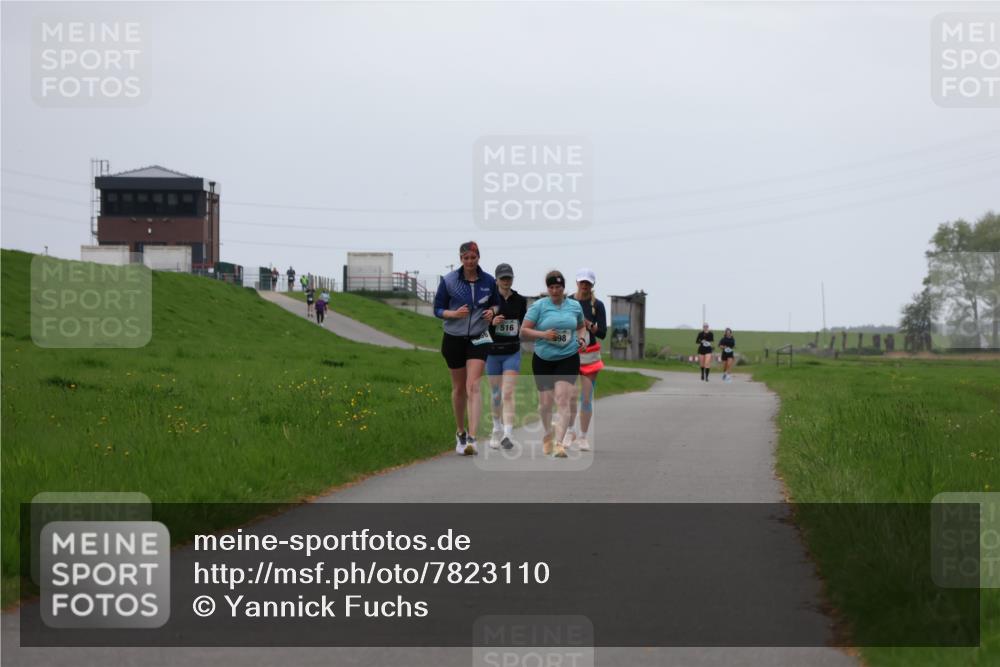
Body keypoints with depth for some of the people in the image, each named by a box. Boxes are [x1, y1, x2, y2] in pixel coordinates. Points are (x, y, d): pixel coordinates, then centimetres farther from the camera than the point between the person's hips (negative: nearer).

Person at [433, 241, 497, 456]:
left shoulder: (488, 281, 0)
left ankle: (472, 438, -22)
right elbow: (437, 309, -1)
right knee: (459, 387, 11)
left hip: (478, 339, -1)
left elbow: (495, 304, 15)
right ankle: (460, 432, 30)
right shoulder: (448, 281, -4)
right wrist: (454, 313, -20)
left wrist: (491, 312, -8)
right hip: (453, 339, 1)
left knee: (473, 386, -15)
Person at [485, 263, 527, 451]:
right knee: (495, 394, 10)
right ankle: (497, 428, 32)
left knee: (508, 394, -13)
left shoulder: (520, 301, 3)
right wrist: (491, 322, -18)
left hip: (512, 352, 0)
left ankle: (507, 434, -19)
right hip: (493, 351, 0)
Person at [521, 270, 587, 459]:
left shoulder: (575, 306, 6)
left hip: (568, 359, 0)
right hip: (543, 359, 0)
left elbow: (581, 326, 23)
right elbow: (523, 331, -5)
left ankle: (559, 443, -20)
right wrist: (543, 334, -20)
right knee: (545, 403, 7)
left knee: (563, 400, -16)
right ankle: (548, 434, 37)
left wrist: (581, 337, 2)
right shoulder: (538, 306, -3)